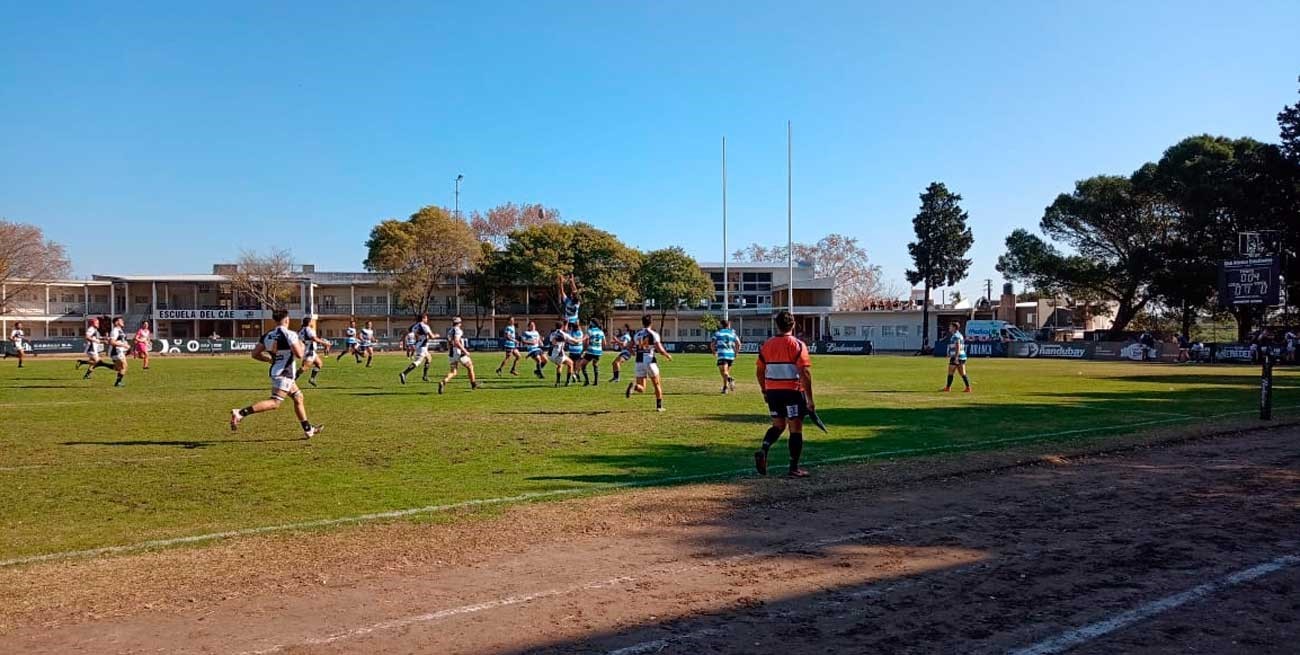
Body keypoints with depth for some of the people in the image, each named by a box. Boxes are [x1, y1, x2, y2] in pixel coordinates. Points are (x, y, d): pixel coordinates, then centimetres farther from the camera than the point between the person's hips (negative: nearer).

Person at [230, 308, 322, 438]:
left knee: (298, 397, 18)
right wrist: (302, 347, 2)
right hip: (284, 374, -9)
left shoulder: (267, 335, 8)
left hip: (276, 371, 9)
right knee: (274, 403, -14)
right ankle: (240, 413, -24)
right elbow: (299, 355, -19)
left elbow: (255, 354, 7)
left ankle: (308, 429, 23)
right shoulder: (289, 334, -14)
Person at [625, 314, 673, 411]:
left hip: (639, 362, 3)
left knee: (641, 388, 7)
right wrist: (668, 356, 5)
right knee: (657, 384, 16)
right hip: (650, 362, -3)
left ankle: (634, 386, -27)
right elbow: (660, 350, -14)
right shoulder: (654, 334, -6)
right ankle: (659, 406, 17)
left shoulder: (637, 334, 7)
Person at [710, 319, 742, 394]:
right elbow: (738, 344, 4)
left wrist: (714, 352, 19)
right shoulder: (732, 333, 13)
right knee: (726, 371, 18)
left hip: (722, 355, -4)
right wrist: (736, 353, 18)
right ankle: (725, 387, 21)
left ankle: (730, 379, -39)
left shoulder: (717, 333, 8)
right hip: (731, 354, 4)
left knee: (723, 372, -10)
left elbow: (712, 344, 2)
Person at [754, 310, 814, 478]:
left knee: (778, 425, 18)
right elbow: (805, 374, -15)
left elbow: (759, 371, 9)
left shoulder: (766, 345, 4)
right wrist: (809, 399, -11)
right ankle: (794, 468, 8)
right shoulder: (798, 345, -10)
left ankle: (763, 450, -7)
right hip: (793, 392, -4)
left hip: (772, 392, 5)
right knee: (795, 429, 6)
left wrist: (764, 392, 22)